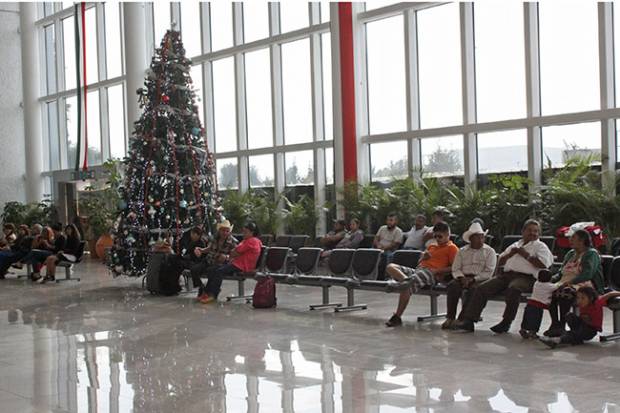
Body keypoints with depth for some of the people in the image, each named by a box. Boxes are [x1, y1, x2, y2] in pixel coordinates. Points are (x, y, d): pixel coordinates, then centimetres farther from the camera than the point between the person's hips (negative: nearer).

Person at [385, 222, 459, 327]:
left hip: (431, 273, -8)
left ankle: (397, 317, -29)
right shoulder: (432, 246, 32)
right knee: (391, 267, -14)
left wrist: (437, 270, -15)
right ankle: (406, 279, -42)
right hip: (417, 270, 8)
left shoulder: (451, 248, 7)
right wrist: (423, 257, 11)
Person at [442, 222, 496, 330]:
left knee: (472, 289, -36)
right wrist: (461, 277, -14)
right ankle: (450, 317, -30)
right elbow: (455, 269, 8)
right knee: (452, 285, -29)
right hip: (463, 278, 3)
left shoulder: (489, 251, 7)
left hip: (480, 280, -3)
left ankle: (461, 319, -33)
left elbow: (488, 272, -3)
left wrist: (472, 279, -14)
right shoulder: (462, 251, 17)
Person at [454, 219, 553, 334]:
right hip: (506, 275, 6)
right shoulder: (515, 245, 29)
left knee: (513, 289, -39)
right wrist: (510, 254, 10)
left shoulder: (540, 246, 12)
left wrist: (526, 255, -5)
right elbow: (500, 263, 28)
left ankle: (506, 323, -27)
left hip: (525, 278, -6)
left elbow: (543, 264, -7)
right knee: (482, 288, -14)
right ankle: (469, 321, -18)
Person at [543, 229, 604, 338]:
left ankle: (561, 326, -33)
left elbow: (587, 274, -17)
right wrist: (552, 280, -2)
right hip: (567, 284, 7)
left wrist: (570, 282, -26)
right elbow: (561, 273, 19)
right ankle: (554, 324, -25)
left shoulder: (591, 254, -2)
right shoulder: (570, 254, 22)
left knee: (565, 291, -37)